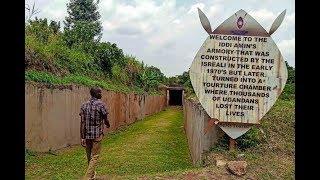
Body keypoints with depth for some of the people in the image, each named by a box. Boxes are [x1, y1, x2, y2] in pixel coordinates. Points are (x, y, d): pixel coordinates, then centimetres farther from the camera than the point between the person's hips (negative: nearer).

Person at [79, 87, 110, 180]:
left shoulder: (84, 105, 3)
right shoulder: (101, 104, -10)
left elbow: (82, 123, -1)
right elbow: (105, 119, -4)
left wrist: (82, 137, 1)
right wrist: (108, 125, 20)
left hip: (87, 134, 5)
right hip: (97, 134, -5)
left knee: (89, 156, 19)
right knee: (94, 156, 3)